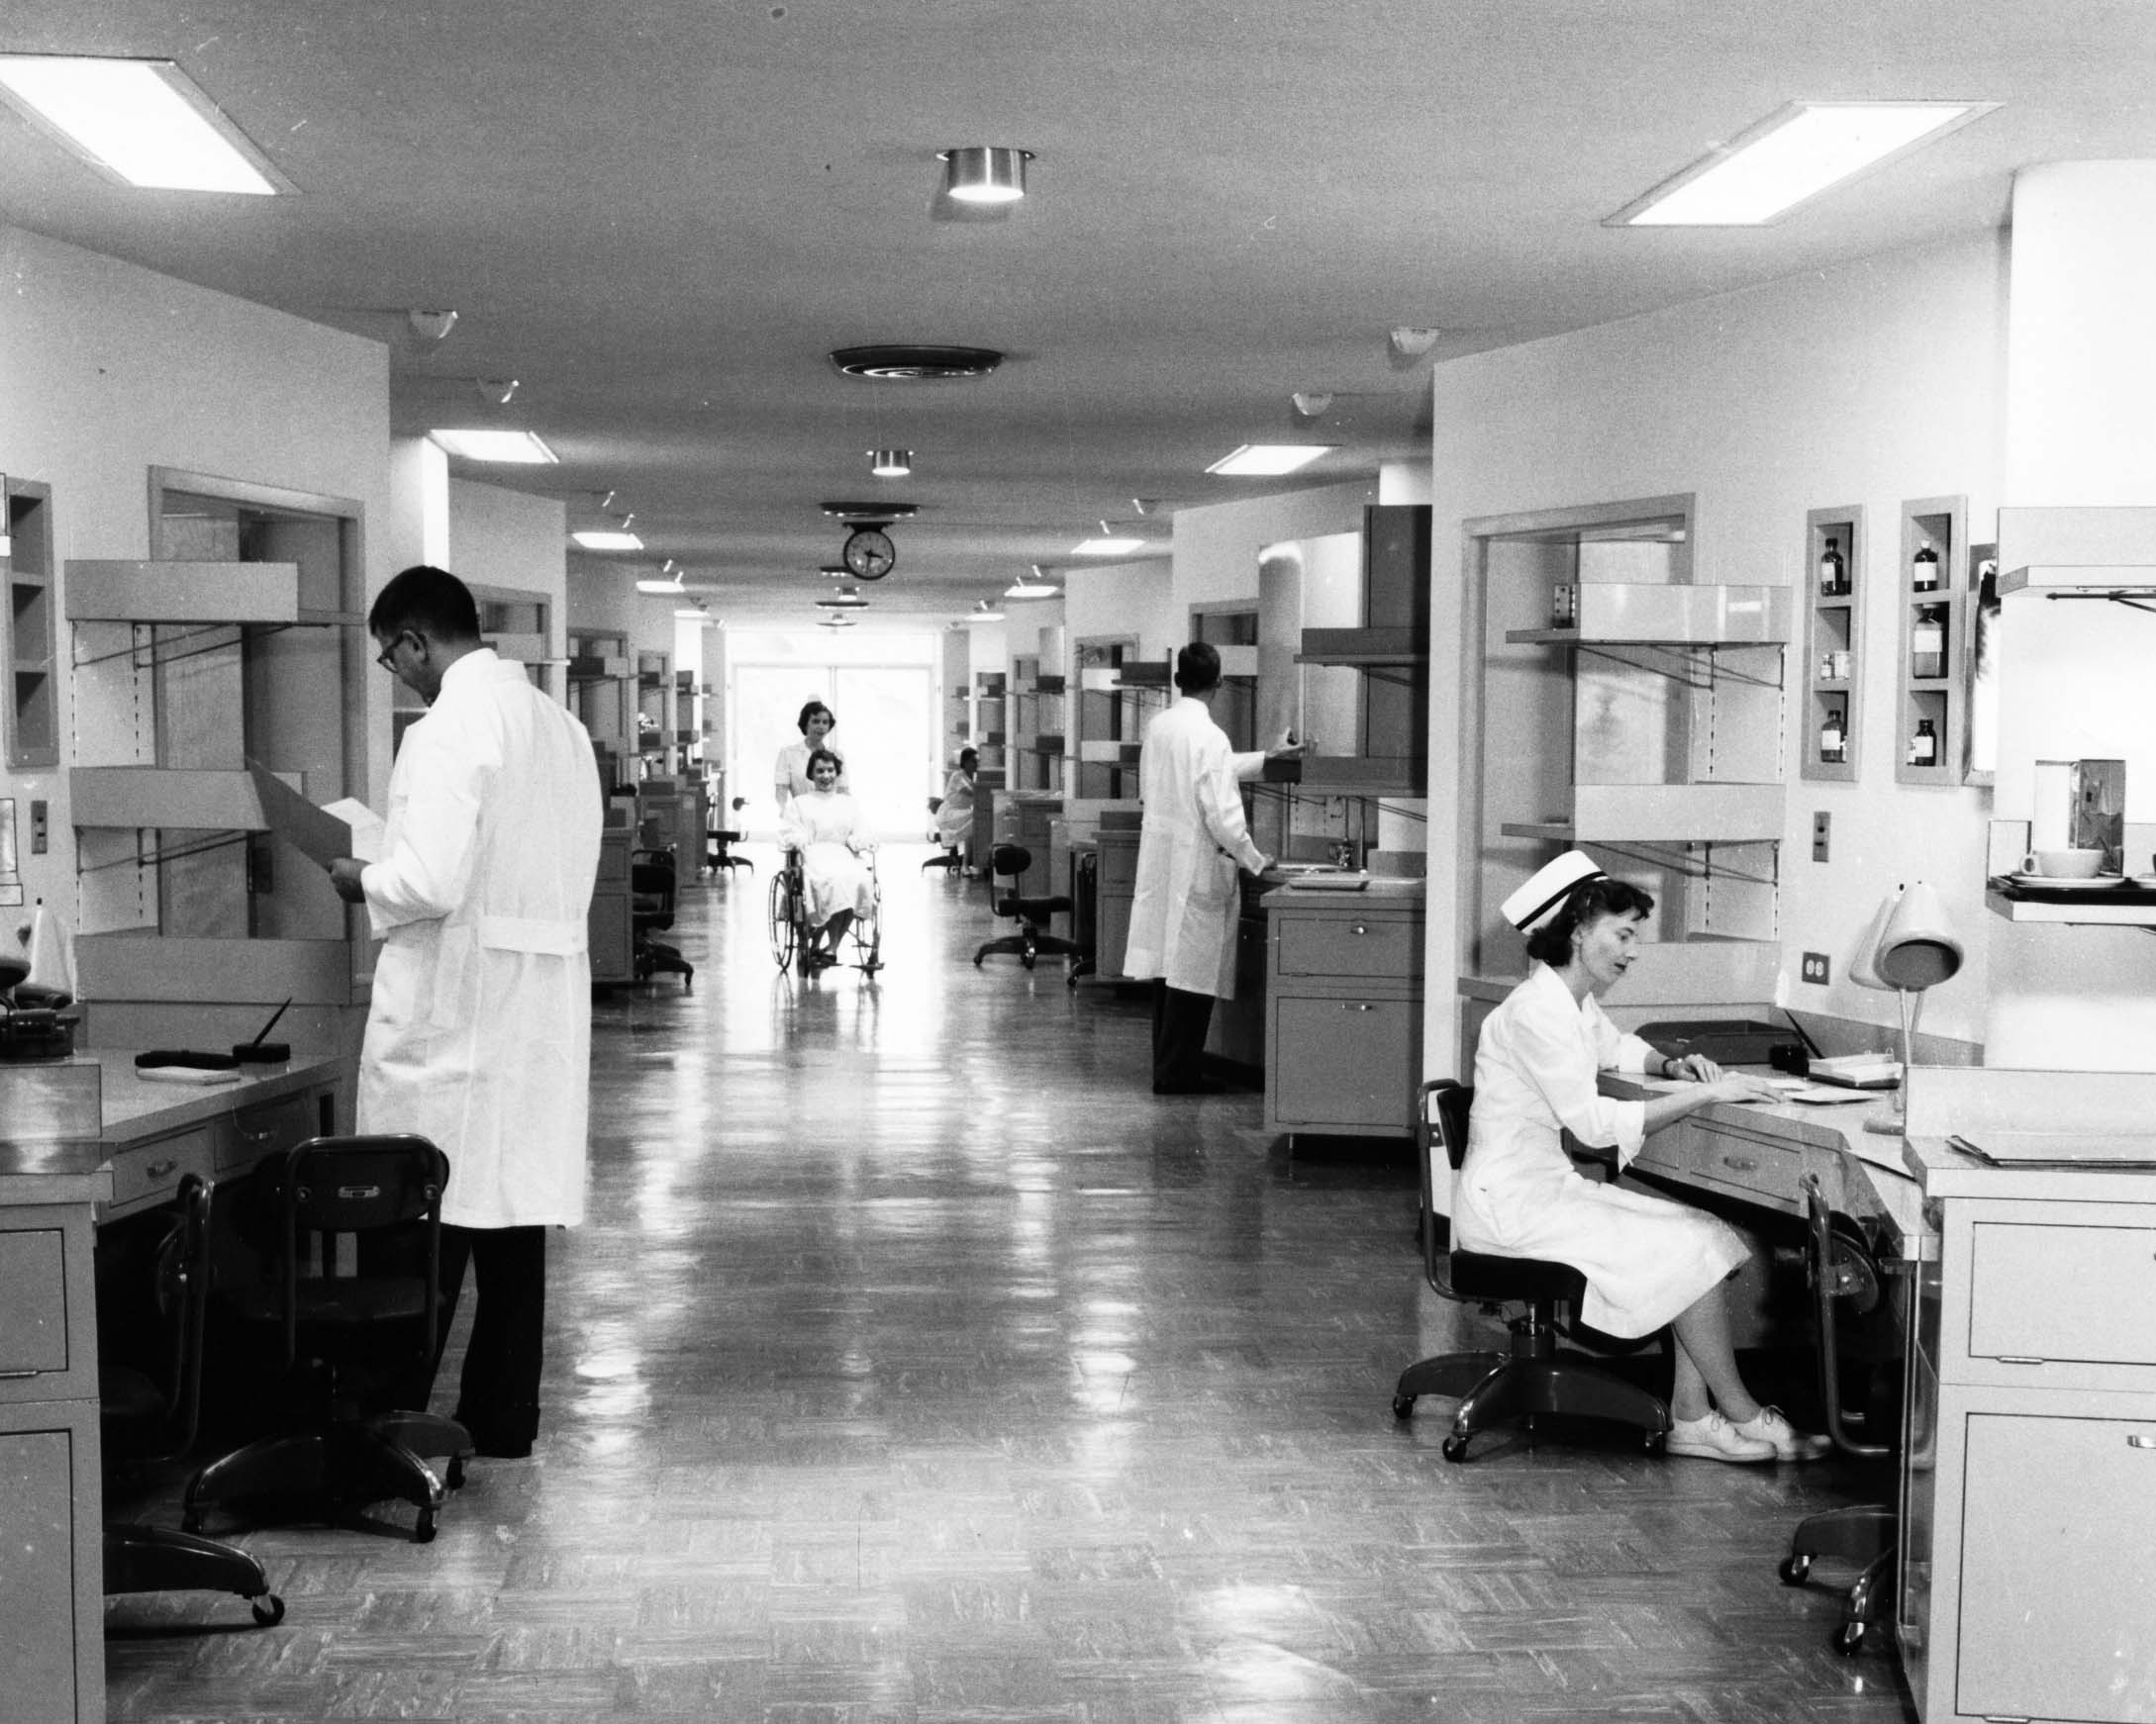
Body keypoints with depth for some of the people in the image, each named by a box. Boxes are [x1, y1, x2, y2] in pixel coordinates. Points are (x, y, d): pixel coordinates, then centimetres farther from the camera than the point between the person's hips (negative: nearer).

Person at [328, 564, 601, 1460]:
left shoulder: (447, 732, -15)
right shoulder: (560, 724, 11)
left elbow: (431, 882, -23)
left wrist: (362, 881, -3)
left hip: (453, 1007, -8)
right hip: (543, 1001, 8)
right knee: (513, 1217, 12)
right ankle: (503, 1418, 19)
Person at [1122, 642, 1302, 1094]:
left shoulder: (1157, 726, 7)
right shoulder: (1209, 736, -17)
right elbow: (1220, 811, -20)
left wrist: (1265, 758, 33)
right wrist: (1255, 859, -7)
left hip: (1158, 858, 8)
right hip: (1197, 863, -8)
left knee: (1168, 965, 14)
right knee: (1192, 970, 0)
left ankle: (1169, 1065, 22)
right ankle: (1177, 1073, 4)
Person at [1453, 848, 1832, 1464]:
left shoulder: (1577, 1004, 10)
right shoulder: (1535, 1013, -21)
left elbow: (1618, 1049, 33)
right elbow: (1595, 1123, -27)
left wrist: (1674, 1065, 11)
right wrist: (1704, 1093, -25)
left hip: (1548, 1186, 10)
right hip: (1510, 1201, -10)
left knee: (1709, 1237, -1)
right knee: (1694, 1250, -14)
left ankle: (1691, 1416, -2)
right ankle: (1743, 1418, 1)